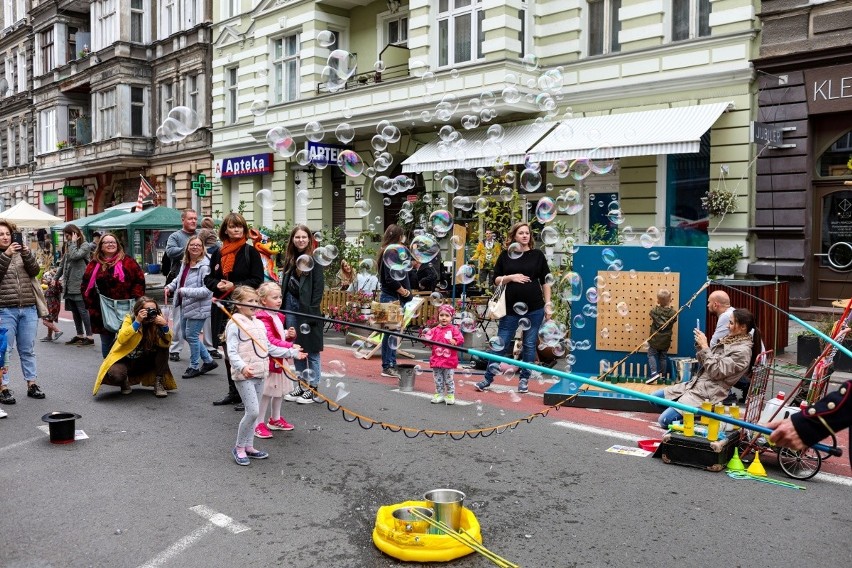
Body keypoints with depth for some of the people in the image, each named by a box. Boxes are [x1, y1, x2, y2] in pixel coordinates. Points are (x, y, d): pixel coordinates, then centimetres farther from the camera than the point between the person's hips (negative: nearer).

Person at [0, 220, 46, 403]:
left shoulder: (21, 253, 15)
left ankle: (31, 384, 17)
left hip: (28, 309, 3)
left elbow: (34, 271, 3)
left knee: (28, 350, 10)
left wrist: (27, 253, -12)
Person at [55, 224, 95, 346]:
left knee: (83, 310, -8)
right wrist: (56, 278, 22)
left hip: (80, 285, -8)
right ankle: (80, 335, 19)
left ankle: (90, 336, -5)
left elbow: (74, 256, -21)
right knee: (74, 311, 11)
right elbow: (62, 264, 24)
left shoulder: (85, 246, -5)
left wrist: (73, 242, -10)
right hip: (70, 285, 8)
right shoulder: (68, 247, 19)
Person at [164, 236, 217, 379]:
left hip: (198, 307, -9)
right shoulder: (185, 263, 7)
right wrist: (170, 286, 7)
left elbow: (207, 290, -26)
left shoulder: (204, 266, -20)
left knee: (192, 336, 1)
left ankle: (194, 367, 21)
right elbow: (179, 278, 25)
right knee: (185, 335, 16)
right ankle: (208, 361, 28)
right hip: (186, 305, 9)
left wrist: (185, 291, -24)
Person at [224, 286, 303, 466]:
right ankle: (239, 448, 4)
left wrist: (292, 352, 14)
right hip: (244, 375, -7)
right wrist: (242, 367, -32)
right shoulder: (235, 324, -9)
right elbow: (232, 352, -15)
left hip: (259, 373, 7)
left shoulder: (259, 324, 13)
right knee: (253, 411, -12)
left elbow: (269, 348, 17)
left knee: (253, 412, 13)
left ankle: (248, 446, 24)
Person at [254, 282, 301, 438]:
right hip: (268, 361, -9)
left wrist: (289, 334, 4)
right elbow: (271, 341, -29)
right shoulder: (263, 319, -19)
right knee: (266, 393, -4)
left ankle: (275, 419, 33)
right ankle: (259, 424, 6)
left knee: (279, 391, 18)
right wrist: (291, 347, -34)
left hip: (280, 360, 9)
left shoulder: (279, 316, 11)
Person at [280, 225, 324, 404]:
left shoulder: (315, 259, -7)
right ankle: (302, 384, 22)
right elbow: (285, 285, 13)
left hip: (308, 309, -6)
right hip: (291, 307, 7)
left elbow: (319, 287, -11)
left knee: (311, 349, 1)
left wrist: (312, 311, -16)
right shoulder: (290, 258, 12)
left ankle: (313, 387, 9)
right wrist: (284, 307, 4)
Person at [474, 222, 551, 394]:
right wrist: (511, 277, -12)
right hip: (511, 307, 0)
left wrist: (548, 304, 1)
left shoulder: (537, 255, 3)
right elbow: (496, 279, 6)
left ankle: (524, 379, 20)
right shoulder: (505, 255, 4)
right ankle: (488, 378, 15)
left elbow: (545, 282, 5)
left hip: (534, 308, 0)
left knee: (529, 345, 6)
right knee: (501, 344, 4)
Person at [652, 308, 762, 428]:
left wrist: (705, 347, -17)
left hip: (708, 393, -9)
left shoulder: (743, 351, -16)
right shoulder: (730, 340, 11)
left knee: (664, 420, -16)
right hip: (696, 384, 9)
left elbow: (715, 372, -20)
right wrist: (700, 345, 0)